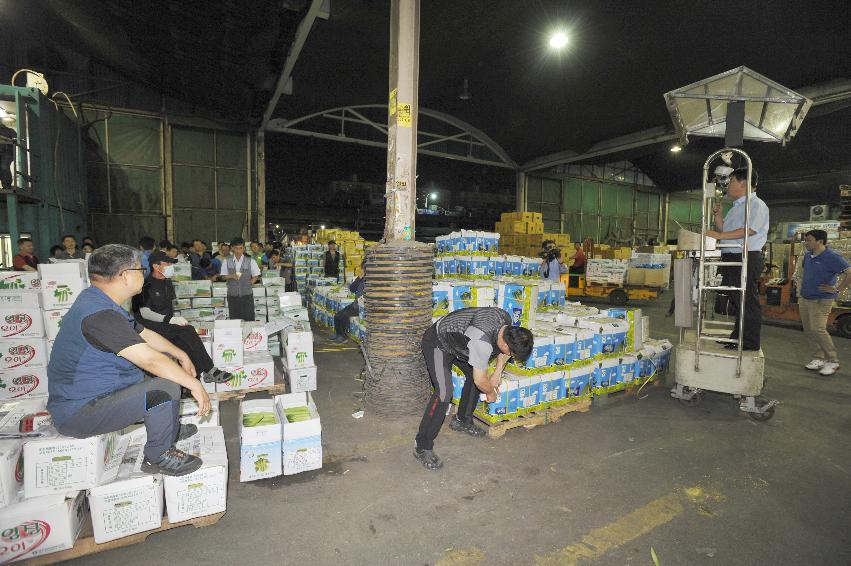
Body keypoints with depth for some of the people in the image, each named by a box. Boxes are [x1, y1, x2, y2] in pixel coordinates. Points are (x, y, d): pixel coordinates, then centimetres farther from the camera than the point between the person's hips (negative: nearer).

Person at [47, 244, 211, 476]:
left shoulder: (99, 301, 6)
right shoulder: (99, 314, -29)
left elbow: (145, 334, 16)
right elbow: (150, 360, -32)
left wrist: (182, 356, 13)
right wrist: (195, 385, -24)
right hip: (79, 412, -11)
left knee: (168, 364, 13)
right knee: (166, 386, -26)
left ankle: (170, 429, 25)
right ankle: (158, 457, -4)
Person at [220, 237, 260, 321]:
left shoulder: (250, 261, -3)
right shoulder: (227, 261, 2)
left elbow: (255, 276, 4)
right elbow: (223, 276, 6)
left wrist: (249, 284, -8)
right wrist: (231, 276, -13)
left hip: (247, 294, -2)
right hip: (232, 294, 2)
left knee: (249, 319, 0)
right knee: (234, 319, 8)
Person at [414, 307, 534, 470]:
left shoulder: (507, 320, -14)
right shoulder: (482, 342, -39)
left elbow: (503, 350, 9)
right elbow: (480, 380, -24)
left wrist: (497, 372, 5)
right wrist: (490, 393, -4)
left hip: (456, 341, 9)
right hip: (437, 344, -9)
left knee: (474, 374, 13)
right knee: (444, 393, -20)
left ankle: (461, 421, 32)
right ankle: (422, 448, -9)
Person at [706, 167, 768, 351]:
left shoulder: (756, 204, -7)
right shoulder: (736, 207, 23)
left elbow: (750, 230, -21)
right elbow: (723, 230, 24)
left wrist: (720, 235, -22)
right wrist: (718, 215, 10)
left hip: (747, 258, -10)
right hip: (731, 258, 10)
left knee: (747, 301, -5)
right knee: (735, 300, 15)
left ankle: (749, 343, 1)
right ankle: (737, 338, 26)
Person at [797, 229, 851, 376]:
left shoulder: (832, 257, -14)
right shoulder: (808, 256, 8)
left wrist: (837, 289, -16)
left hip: (821, 301, -7)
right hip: (804, 299, 7)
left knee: (818, 330, -12)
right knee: (808, 331, 10)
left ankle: (833, 361, 5)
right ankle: (819, 358, 23)